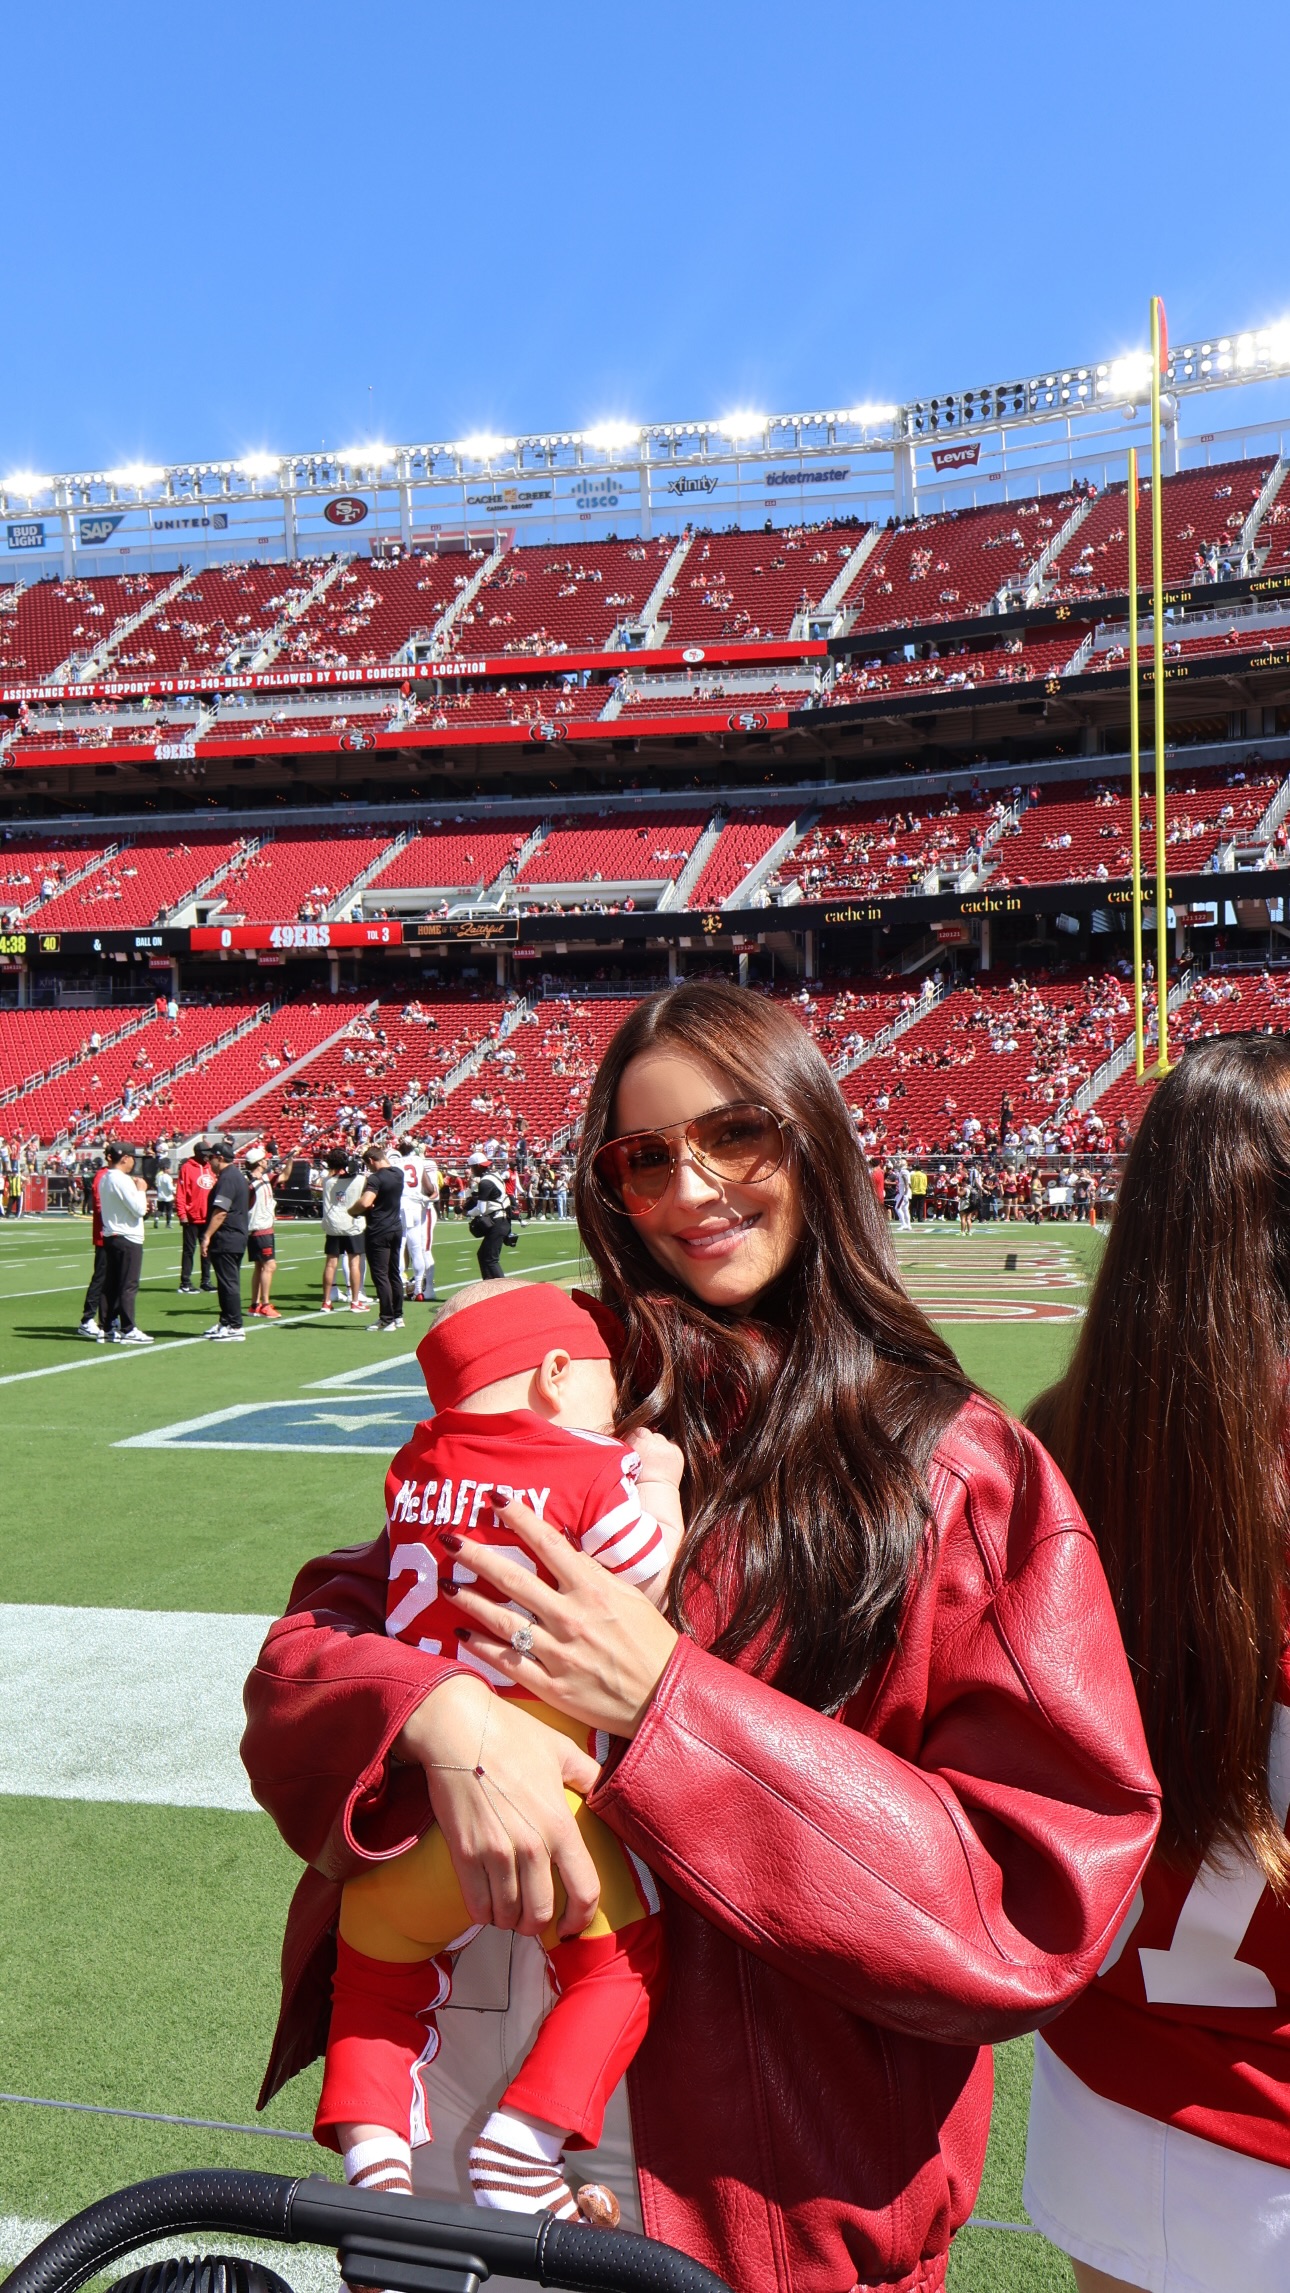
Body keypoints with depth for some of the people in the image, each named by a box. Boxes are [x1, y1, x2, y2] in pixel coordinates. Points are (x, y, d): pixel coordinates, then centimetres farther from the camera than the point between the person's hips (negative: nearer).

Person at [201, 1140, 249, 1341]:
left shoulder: (227, 1178, -17)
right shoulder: (237, 1176, 16)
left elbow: (220, 1212, -24)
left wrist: (207, 1236, -23)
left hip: (226, 1240, -11)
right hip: (237, 1238, 11)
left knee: (228, 1283, -7)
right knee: (228, 1282, 16)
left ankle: (235, 1327, -6)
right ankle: (226, 1322, 23)